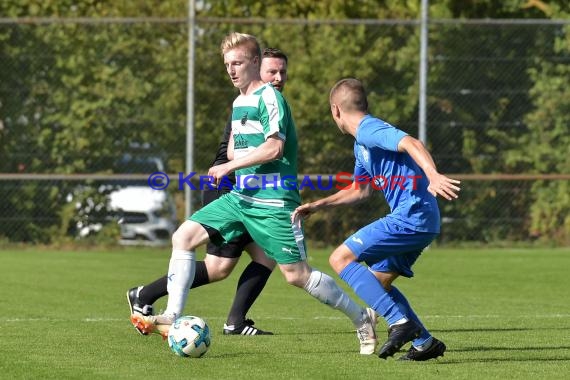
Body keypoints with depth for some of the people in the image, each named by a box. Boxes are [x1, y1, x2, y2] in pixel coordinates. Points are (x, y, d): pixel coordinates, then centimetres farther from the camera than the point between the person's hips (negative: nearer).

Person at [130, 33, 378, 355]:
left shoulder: (269, 98, -11)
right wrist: (231, 167, 7)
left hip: (273, 202, -8)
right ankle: (171, 318, -8)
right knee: (184, 236, -5)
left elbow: (274, 147, -22)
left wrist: (229, 167, -17)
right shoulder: (238, 102, 16)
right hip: (240, 197, 8)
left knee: (296, 274, -8)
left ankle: (362, 318, 8)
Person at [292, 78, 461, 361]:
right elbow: (359, 191, 35)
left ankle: (400, 322, -19)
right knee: (376, 282, 18)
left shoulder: (368, 130, -9)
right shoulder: (362, 145, 23)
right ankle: (425, 343, 14)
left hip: (411, 217, -10)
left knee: (341, 258, -11)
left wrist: (433, 175, -41)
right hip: (421, 221, 10)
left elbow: (411, 144, -26)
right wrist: (317, 205, 33)